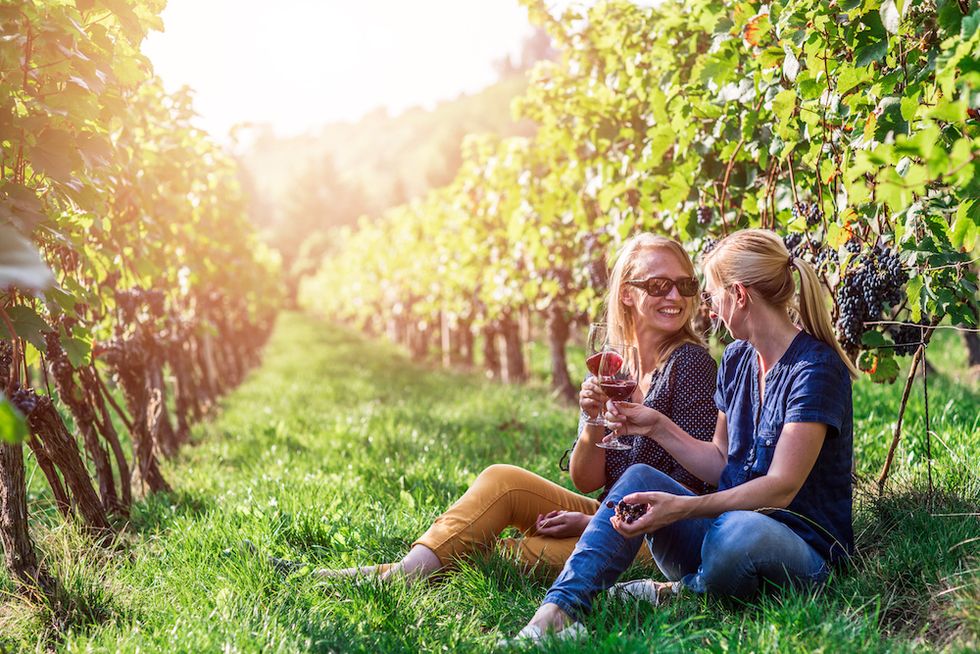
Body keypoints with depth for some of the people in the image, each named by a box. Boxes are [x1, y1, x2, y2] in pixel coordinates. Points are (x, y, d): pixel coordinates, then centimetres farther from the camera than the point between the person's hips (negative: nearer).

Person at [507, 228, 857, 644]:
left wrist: (681, 508, -31)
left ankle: (682, 590, -6)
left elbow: (781, 486, -22)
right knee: (640, 477, -15)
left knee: (738, 533, -40)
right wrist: (658, 427, 5)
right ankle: (558, 609, -32)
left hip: (804, 551, -7)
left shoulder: (816, 368, -14)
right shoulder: (737, 360, 12)